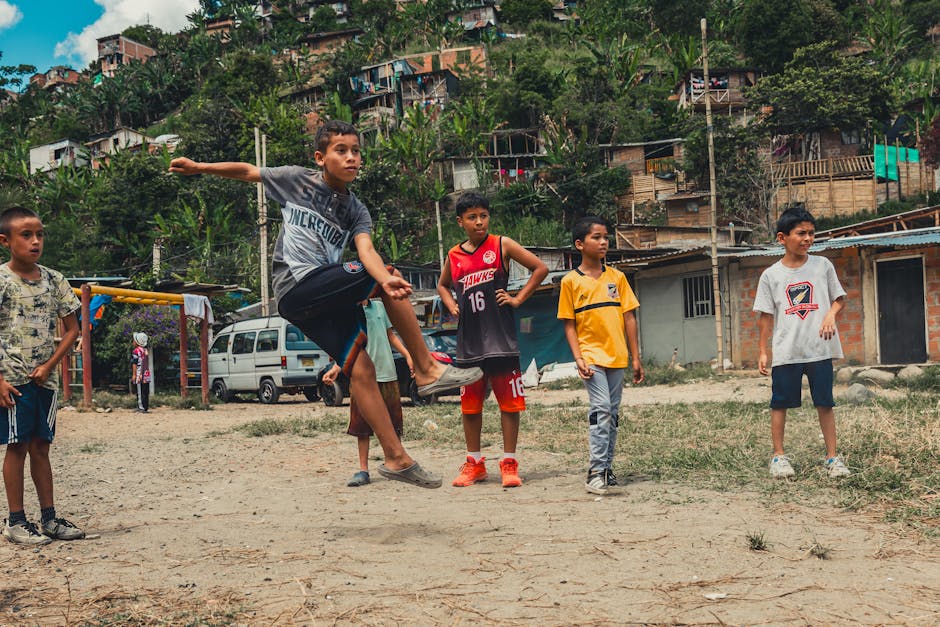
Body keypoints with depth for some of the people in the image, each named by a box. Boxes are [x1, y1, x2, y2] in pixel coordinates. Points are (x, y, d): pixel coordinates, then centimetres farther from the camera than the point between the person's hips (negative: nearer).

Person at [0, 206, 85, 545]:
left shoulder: (53, 280, 6)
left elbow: (72, 328, 10)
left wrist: (49, 365, -2)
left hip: (45, 378, 4)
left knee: (40, 447, 11)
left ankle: (49, 517, 16)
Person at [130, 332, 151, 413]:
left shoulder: (136, 351, -9)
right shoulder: (146, 351, 13)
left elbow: (134, 364, -12)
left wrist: (134, 374, -10)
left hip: (139, 375, -7)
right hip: (146, 374, 7)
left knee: (140, 392, -5)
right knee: (146, 392, 8)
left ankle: (142, 408, -6)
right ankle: (146, 407, 10)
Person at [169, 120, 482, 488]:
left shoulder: (356, 211, 11)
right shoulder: (297, 180, 5)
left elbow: (365, 250, -8)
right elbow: (248, 172, 19)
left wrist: (384, 280, -30)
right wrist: (199, 167, 15)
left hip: (325, 298, 4)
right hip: (297, 286, -4)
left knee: (360, 368, -5)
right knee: (386, 294, -18)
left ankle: (396, 459, -1)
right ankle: (427, 370, -13)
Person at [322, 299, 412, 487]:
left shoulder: (379, 306, 11)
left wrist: (407, 355, 10)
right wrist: (335, 369, -23)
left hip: (387, 373, 4)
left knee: (393, 424, 9)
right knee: (362, 427, -2)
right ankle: (363, 470, 6)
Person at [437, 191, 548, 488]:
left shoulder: (501, 245, 0)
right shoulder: (453, 256, 10)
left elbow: (540, 268, 1)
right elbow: (442, 286, 29)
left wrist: (518, 298, -4)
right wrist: (452, 306, 11)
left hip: (501, 336, -3)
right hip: (468, 338, 4)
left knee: (508, 401, -1)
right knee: (470, 404, 8)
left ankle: (509, 463, 7)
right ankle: (474, 463, 20)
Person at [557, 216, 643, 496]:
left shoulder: (617, 277, 7)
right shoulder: (571, 281, -1)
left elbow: (629, 318, 9)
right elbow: (569, 325, 0)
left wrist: (635, 357, 6)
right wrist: (579, 358, -10)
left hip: (617, 356, 4)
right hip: (591, 356, -4)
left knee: (612, 413, 9)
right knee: (601, 408, -15)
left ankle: (607, 467, 19)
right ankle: (596, 471, -12)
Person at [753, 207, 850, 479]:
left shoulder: (822, 265, 3)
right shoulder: (770, 275, 1)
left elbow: (839, 298, 11)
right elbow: (766, 316, 4)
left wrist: (831, 314, -11)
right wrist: (763, 352, 2)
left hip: (820, 348, 1)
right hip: (785, 352, -1)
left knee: (825, 402, 5)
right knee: (780, 403, 5)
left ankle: (832, 457, 14)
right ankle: (778, 455, 17)